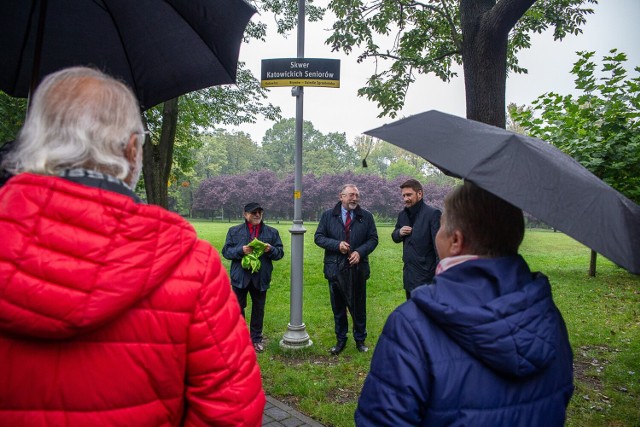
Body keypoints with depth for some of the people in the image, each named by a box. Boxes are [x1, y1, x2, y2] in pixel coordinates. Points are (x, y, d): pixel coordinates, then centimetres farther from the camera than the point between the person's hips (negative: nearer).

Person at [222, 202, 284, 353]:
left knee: (258, 309, 12)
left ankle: (256, 339, 27)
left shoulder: (272, 232, 4)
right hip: (240, 277, -1)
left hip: (261, 278, 1)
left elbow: (280, 252, 3)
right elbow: (226, 251, -2)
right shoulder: (234, 231, 2)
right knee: (237, 308, 9)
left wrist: (271, 250, -18)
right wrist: (241, 250, -20)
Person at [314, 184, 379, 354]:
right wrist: (337, 244, -15)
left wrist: (360, 252, -14)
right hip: (335, 268, 0)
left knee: (358, 306, 10)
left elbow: (373, 239, 3)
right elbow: (318, 237, 0)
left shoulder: (366, 216, 3)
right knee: (338, 307, 11)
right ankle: (340, 340, 26)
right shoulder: (328, 215, 2)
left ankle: (360, 339, 27)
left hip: (358, 268, 0)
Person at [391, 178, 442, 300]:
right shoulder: (402, 214, 8)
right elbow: (395, 237, 20)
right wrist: (399, 233, -3)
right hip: (409, 275, 7)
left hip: (426, 275, -7)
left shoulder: (432, 214, -13)